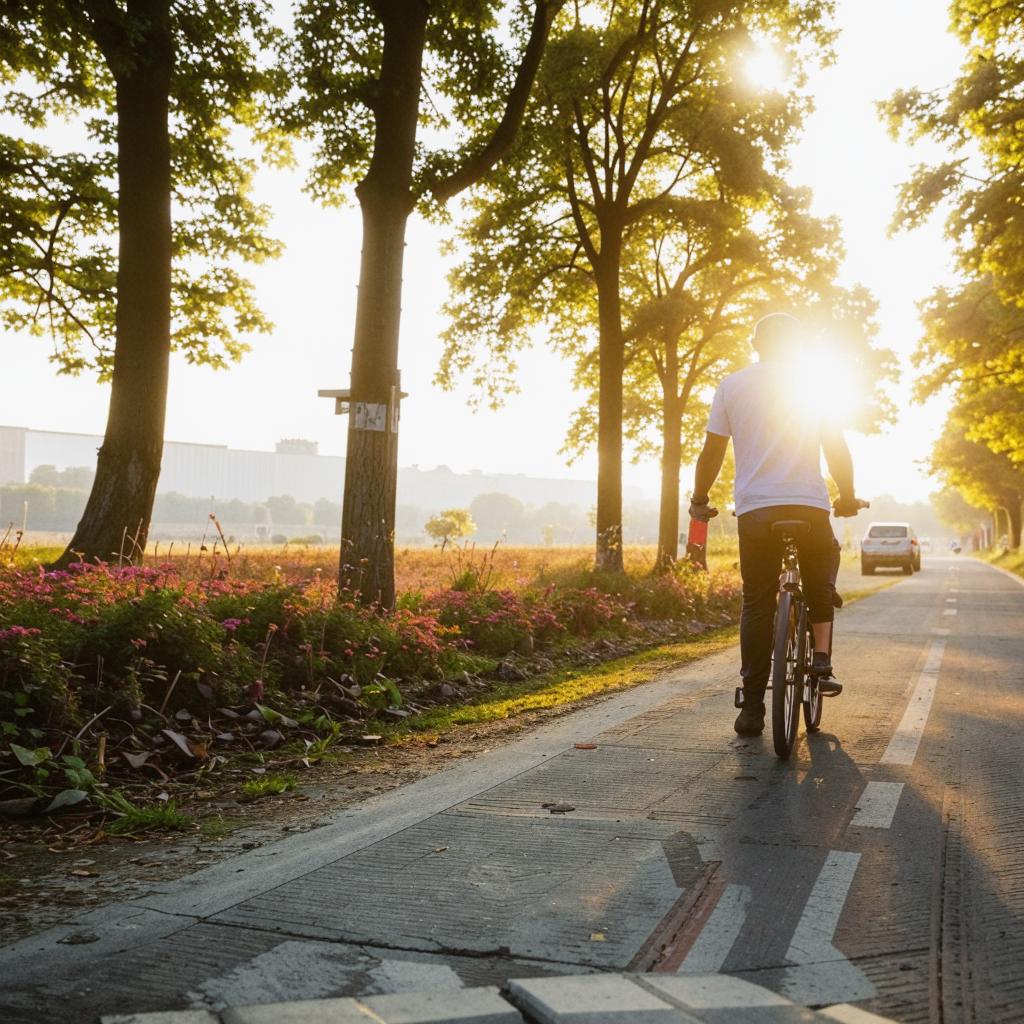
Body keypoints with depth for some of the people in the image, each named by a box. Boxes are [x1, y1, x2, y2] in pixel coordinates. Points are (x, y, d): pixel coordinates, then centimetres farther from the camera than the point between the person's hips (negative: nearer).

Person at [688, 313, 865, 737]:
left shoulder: (731, 386, 7)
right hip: (810, 504, 0)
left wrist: (699, 501, 18)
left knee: (756, 603, 5)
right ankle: (821, 660, 9)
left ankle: (752, 706, 3)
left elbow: (712, 452, 6)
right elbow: (836, 447, 5)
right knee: (820, 585, 25)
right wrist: (848, 497, 18)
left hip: (754, 508, 0)